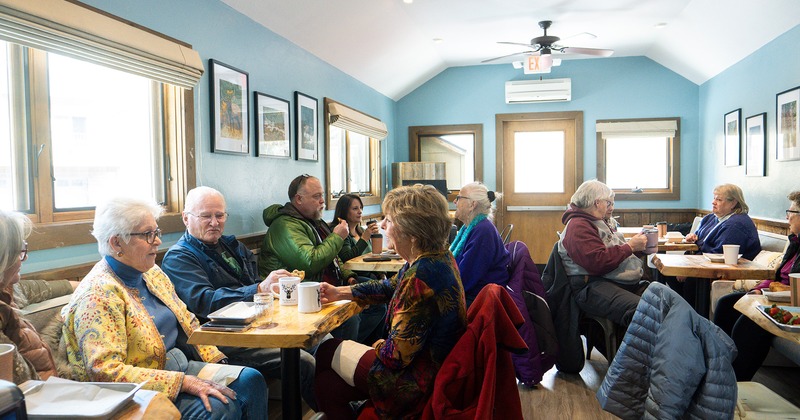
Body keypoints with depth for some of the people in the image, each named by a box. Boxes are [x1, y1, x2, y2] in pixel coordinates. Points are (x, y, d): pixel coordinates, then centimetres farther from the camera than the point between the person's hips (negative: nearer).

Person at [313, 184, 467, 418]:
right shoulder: (439, 256, -2)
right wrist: (340, 293, 13)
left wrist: (375, 347, -5)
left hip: (419, 382, -9)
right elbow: (391, 286, 13)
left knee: (326, 353, 10)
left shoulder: (420, 278, -32)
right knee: (328, 383, 16)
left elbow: (396, 354, -27)